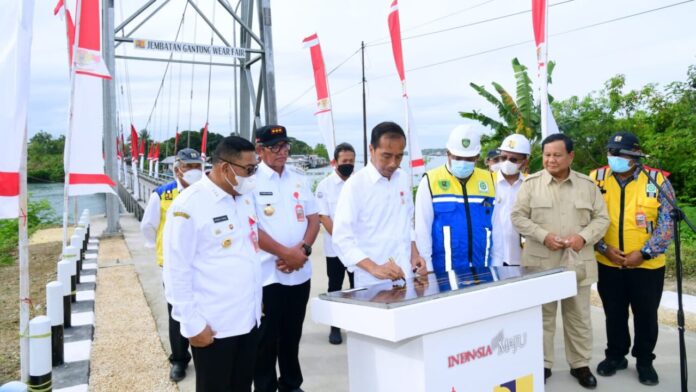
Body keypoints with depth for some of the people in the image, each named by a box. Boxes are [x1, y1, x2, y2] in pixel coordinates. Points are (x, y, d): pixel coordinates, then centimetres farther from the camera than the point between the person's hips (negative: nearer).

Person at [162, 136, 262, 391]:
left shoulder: (245, 196, 7)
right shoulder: (189, 205, -15)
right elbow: (177, 271, -15)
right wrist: (192, 324, -14)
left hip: (249, 318, 7)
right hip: (213, 326, -6)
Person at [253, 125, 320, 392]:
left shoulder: (299, 178, 9)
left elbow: (313, 218, 8)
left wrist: (303, 249, -9)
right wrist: (285, 253, -16)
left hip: (300, 272, 5)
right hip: (267, 273, -5)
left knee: (292, 334, 17)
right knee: (266, 337, 6)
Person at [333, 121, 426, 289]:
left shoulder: (403, 179, 4)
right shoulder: (355, 184, -14)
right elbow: (342, 238, -17)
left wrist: (414, 254, 4)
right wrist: (374, 268, -27)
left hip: (404, 276, 5)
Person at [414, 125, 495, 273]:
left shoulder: (489, 181, 5)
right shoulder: (430, 181, -5)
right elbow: (422, 230, -6)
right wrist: (427, 269, -8)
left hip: (482, 269, 3)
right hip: (445, 270, -3)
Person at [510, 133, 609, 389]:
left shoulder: (588, 185, 6)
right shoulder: (531, 183, 0)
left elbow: (601, 218, 7)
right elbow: (518, 217, -3)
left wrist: (584, 237, -12)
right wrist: (544, 236, -15)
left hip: (578, 263, 2)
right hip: (541, 263, -1)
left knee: (579, 317, 13)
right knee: (543, 316, 8)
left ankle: (580, 364, 28)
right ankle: (543, 364, 21)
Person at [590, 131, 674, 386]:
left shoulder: (657, 180, -7)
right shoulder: (596, 179, -3)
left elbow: (667, 222, -6)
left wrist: (644, 252, -14)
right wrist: (603, 247, -12)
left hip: (647, 265, -1)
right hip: (608, 264, 1)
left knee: (646, 315, 13)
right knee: (614, 314, 15)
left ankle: (644, 361, 32)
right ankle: (615, 355, 34)